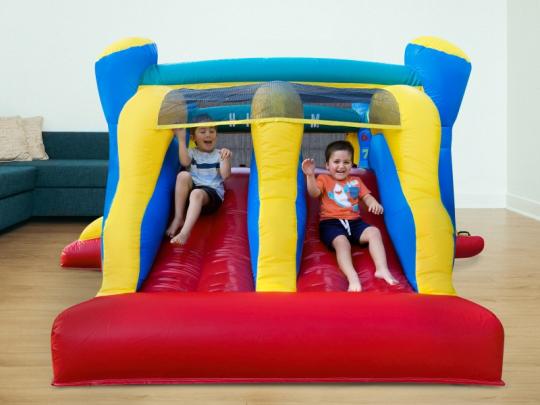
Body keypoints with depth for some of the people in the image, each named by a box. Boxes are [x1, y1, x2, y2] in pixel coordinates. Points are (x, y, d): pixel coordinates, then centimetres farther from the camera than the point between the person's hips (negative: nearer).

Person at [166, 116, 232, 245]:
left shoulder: (219, 154, 11)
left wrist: (226, 159, -18)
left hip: (212, 192, -2)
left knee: (197, 193, -37)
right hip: (191, 189, 3)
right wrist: (181, 139, -10)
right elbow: (185, 162, -11)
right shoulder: (191, 152, 14)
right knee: (183, 175, -28)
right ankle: (178, 218, -24)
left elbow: (225, 176, -2)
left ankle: (184, 233, -53)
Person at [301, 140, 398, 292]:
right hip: (331, 222, -4)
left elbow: (367, 196, 18)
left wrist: (374, 203, -7)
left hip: (353, 221, 4)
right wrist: (310, 175, -23)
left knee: (374, 232, -22)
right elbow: (314, 193, -4)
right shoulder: (324, 179, 14)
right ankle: (352, 277, -51)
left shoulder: (356, 181, 26)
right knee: (341, 242, -34)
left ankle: (382, 269, -30)